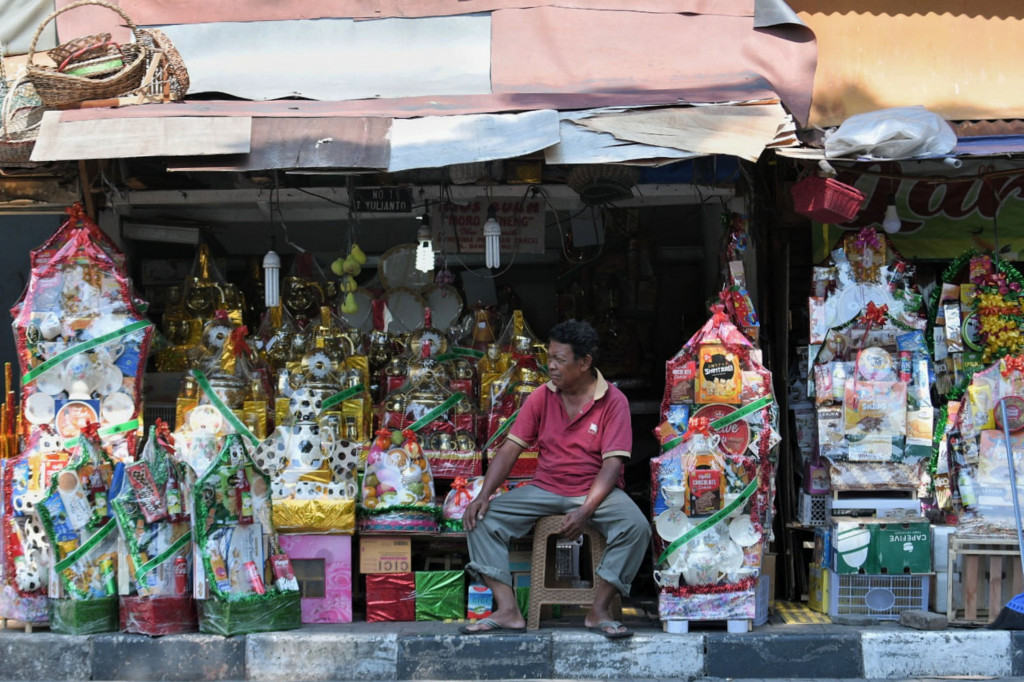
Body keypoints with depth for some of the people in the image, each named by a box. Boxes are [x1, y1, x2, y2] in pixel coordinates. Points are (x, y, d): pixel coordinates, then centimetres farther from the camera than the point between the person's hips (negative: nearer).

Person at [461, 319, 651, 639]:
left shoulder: (613, 401, -7)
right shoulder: (541, 398, 3)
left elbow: (613, 464, -14)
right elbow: (510, 448, 1)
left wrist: (585, 511, -28)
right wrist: (483, 495, -14)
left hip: (597, 492, -3)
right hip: (545, 490, 3)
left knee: (636, 526, -33)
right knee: (481, 518, -16)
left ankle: (599, 611, -19)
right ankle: (508, 610, -21)